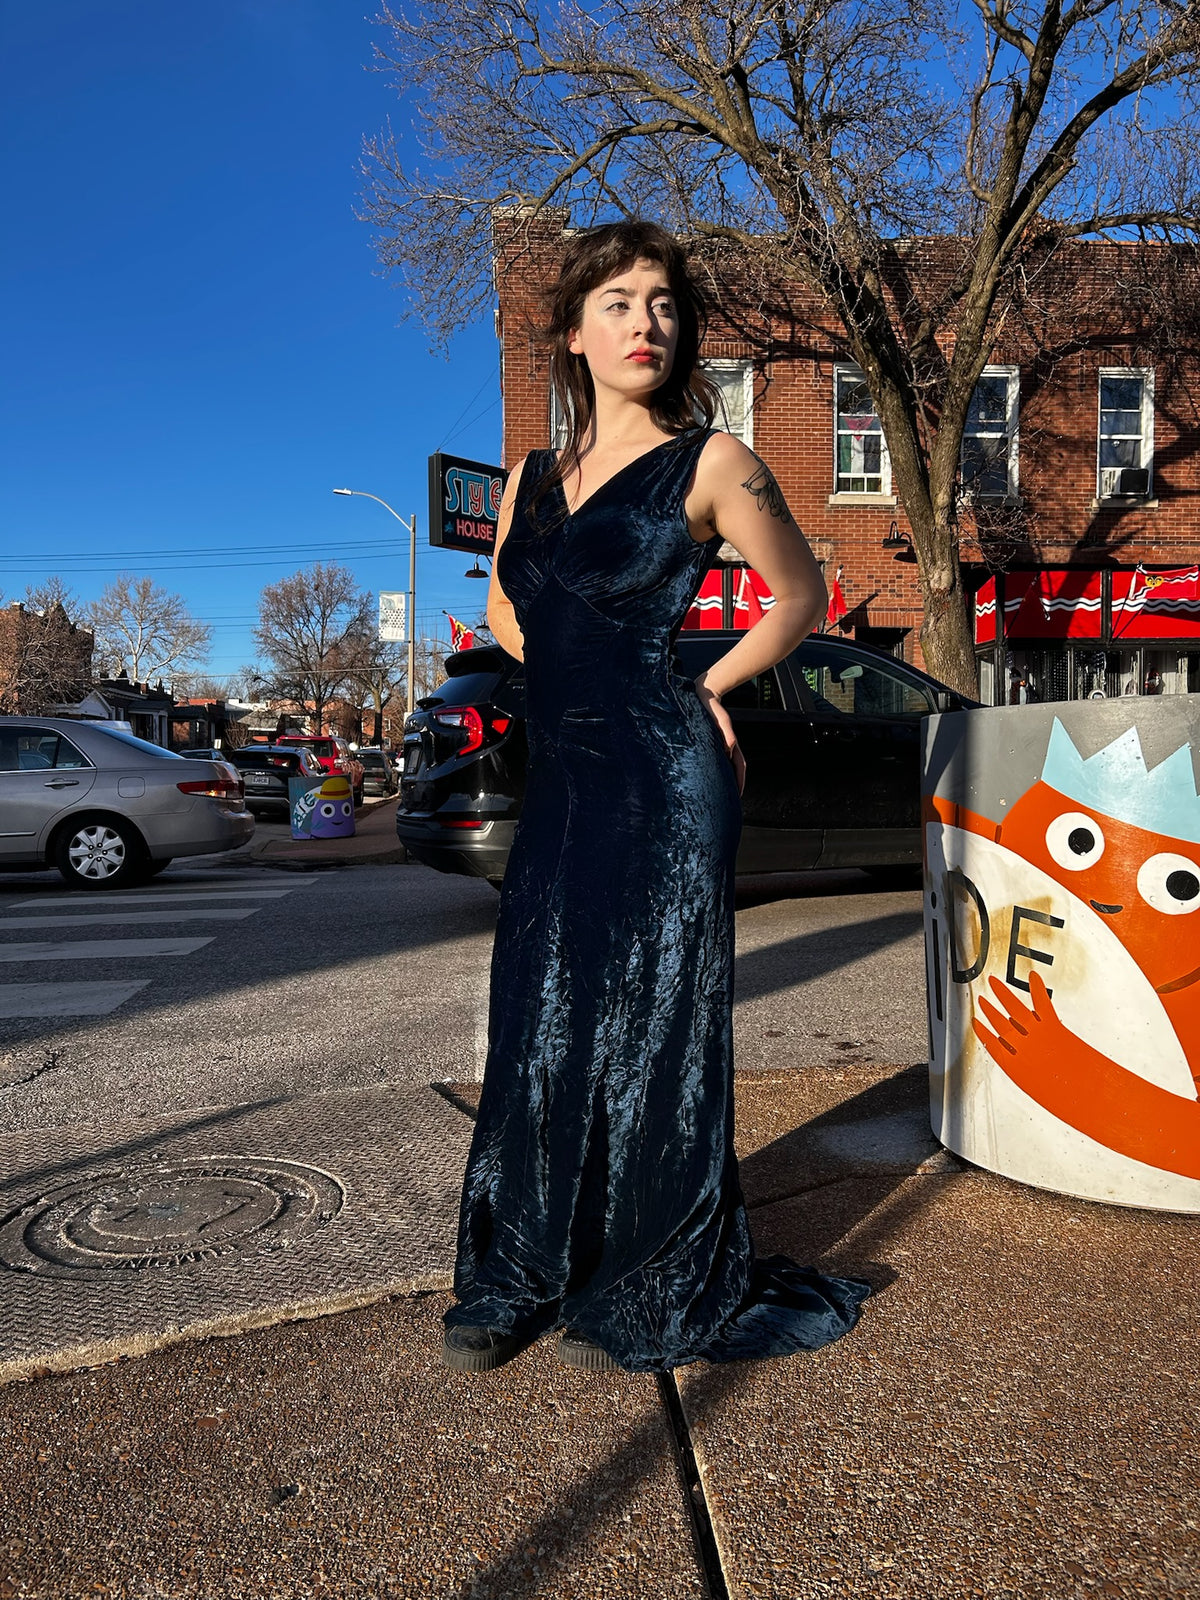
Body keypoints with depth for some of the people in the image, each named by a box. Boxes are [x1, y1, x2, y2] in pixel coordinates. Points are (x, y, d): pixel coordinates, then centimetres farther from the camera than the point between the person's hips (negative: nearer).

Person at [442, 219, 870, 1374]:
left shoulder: (709, 462, -1)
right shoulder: (529, 480, 13)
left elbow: (801, 596, 9)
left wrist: (704, 689, 10)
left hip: (659, 784, -5)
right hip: (560, 788, 5)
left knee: (649, 1032, 3)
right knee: (536, 1030, 10)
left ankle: (649, 1299, 23)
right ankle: (519, 1280, 28)